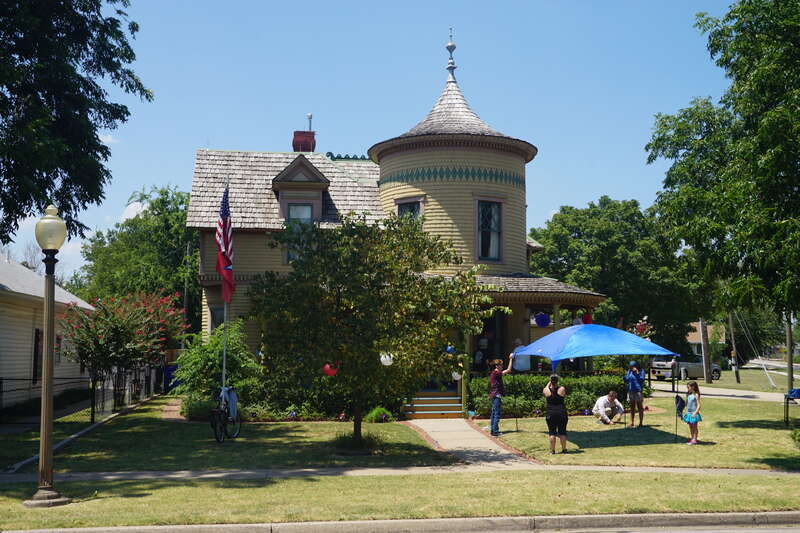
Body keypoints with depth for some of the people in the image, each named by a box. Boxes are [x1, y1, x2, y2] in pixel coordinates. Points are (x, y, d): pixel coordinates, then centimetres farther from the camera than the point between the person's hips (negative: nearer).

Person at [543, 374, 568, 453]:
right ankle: (564, 449, 13)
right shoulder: (562, 389, -5)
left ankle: (552, 450, 5)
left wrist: (550, 383, 28)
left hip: (550, 414, 0)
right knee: (562, 432, 8)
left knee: (552, 433, 4)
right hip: (562, 413, 0)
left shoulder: (546, 390, -5)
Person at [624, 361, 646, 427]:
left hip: (638, 391, -5)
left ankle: (641, 423, 2)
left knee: (640, 407, -1)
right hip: (630, 391, 5)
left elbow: (642, 380, -16)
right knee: (632, 407, 10)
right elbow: (626, 381, 12)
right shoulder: (629, 371, 8)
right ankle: (631, 423, 15)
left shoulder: (641, 371, -4)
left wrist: (637, 373, -21)